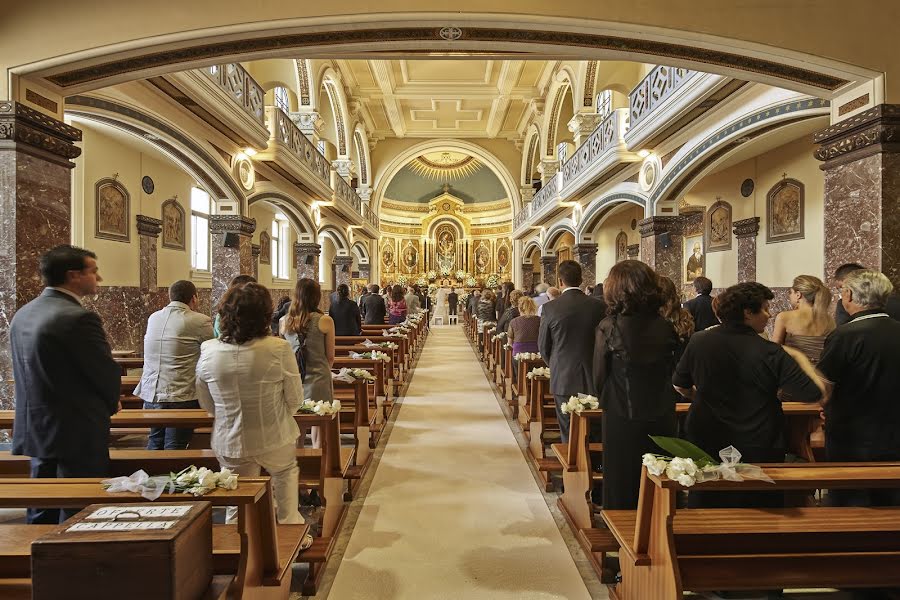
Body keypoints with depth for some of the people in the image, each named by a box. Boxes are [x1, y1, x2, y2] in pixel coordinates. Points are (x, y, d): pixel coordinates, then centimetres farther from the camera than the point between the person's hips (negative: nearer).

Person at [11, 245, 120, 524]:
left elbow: (34, 372, 12)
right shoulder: (79, 318, -21)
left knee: (42, 516, 20)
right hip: (77, 435, -9)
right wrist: (111, 403, 6)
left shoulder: (22, 314, 7)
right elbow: (108, 373, -16)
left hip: (35, 431, 9)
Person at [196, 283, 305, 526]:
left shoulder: (208, 351, -13)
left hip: (229, 444, 2)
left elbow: (206, 403, 2)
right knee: (286, 472, 30)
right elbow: (295, 400, -11)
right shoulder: (279, 349, -23)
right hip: (276, 441, -1)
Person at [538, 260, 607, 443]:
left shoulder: (550, 308, -10)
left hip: (563, 378, -2)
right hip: (592, 378, 2)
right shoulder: (597, 306, -6)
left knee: (568, 432, 8)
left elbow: (543, 346, -1)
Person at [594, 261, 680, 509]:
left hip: (622, 421, -3)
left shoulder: (608, 328, -15)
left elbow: (599, 378, -7)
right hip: (662, 420, 3)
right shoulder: (666, 327, -5)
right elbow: (674, 374, 5)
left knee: (623, 491, 11)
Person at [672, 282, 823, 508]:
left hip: (708, 445, 3)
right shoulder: (769, 353, -16)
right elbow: (813, 393, -15)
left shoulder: (698, 341, -6)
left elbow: (680, 385, 7)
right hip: (757, 450, -3)